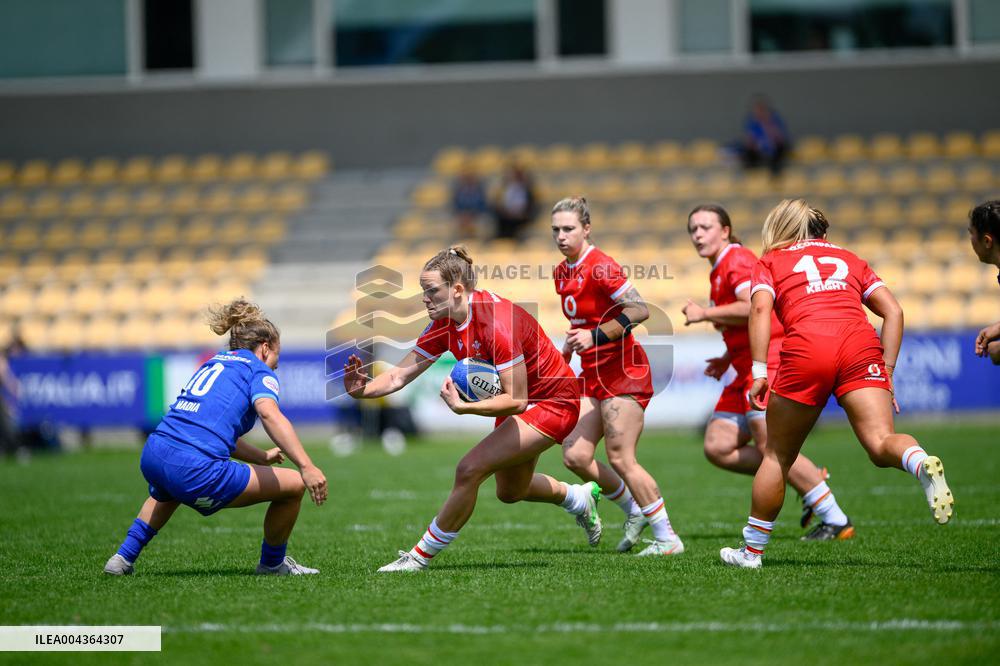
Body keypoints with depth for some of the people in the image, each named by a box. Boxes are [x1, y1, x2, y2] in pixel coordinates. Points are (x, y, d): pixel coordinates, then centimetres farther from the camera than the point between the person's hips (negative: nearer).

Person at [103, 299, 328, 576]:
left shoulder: (212, 364, 28)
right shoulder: (259, 371, 5)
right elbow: (269, 414, -16)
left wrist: (263, 457, 38)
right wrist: (306, 466, -25)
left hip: (151, 458, 8)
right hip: (195, 473, -8)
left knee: (168, 490, 47)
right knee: (294, 485, 3)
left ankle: (124, 556, 40)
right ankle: (273, 563, 23)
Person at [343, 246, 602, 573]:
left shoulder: (496, 321, -33)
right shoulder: (444, 324, -10)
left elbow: (515, 400, -33)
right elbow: (400, 375, -8)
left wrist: (463, 407, -44)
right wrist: (364, 388, -26)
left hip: (553, 403, -10)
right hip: (521, 399, 10)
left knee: (470, 469, -21)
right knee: (510, 491, 26)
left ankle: (421, 556, -7)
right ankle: (579, 498, 55)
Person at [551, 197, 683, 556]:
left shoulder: (599, 266, -15)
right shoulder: (562, 273, 11)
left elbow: (639, 310, -23)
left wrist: (596, 336, -26)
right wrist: (568, 349, 16)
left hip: (623, 370, -8)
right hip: (593, 374, 8)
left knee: (620, 458, -11)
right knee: (575, 456, -1)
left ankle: (667, 539, -2)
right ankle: (635, 511, 17)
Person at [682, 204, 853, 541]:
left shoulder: (737, 259, -8)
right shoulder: (720, 270, 22)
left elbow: (754, 307, -24)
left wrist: (704, 313, -15)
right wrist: (728, 358, 20)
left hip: (768, 362, -10)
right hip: (748, 369, 10)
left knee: (770, 445, -18)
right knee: (717, 447, 1)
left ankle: (836, 520, -14)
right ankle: (808, 480, 5)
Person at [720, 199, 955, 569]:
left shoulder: (770, 262, 24)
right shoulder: (849, 259, 31)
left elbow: (760, 308, 3)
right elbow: (893, 311, 19)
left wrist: (759, 373, -2)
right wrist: (887, 372, 19)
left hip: (806, 349, -2)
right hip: (861, 345, 2)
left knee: (777, 455, 14)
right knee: (880, 443, -12)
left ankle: (752, 550, 22)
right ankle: (921, 463, -46)